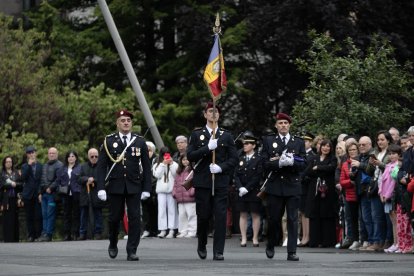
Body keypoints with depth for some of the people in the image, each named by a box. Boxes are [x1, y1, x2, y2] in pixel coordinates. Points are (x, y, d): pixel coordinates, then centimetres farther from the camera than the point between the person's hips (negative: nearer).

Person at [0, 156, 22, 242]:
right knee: (7, 219, -6)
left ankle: (15, 239, 5)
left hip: (14, 199, 3)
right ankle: (8, 239, -4)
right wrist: (11, 184, -13)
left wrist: (15, 184, -13)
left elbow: (20, 184, 6)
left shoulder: (16, 173, 13)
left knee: (15, 218, 2)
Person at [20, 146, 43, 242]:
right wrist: (29, 165, -8)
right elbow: (23, 178, -6)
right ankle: (31, 235, 6)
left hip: (38, 194, -2)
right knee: (29, 217, 2)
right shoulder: (24, 166, 11)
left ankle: (39, 235, -3)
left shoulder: (41, 166, 7)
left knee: (38, 216, -7)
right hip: (28, 194, 2)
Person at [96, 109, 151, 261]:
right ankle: (113, 244, 31)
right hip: (115, 186, 0)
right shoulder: (109, 141, 3)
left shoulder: (140, 142, 5)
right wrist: (101, 187, -9)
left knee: (135, 217, -7)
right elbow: (101, 166, 0)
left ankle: (132, 251, -3)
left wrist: (146, 188, 0)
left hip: (134, 186, 0)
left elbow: (146, 167, 6)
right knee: (115, 217, 6)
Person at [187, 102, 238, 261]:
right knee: (203, 216, 3)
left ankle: (218, 252, -6)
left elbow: (233, 158, 6)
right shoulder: (197, 134, 8)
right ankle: (202, 246, 26)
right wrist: (207, 148, -15)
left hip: (221, 181, 1)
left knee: (220, 216, -7)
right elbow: (190, 156, -3)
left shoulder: (226, 136, 10)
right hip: (202, 182, 0)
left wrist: (221, 167, -11)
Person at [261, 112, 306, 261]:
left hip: (292, 186, 0)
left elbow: (303, 164, 2)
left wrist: (291, 162, -16)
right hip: (274, 186, 0)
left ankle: (292, 252, -4)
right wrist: (279, 163, -18)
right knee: (274, 219, 5)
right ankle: (270, 246, 28)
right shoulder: (268, 141, 7)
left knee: (292, 219, -4)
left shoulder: (299, 142, 9)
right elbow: (265, 163, -2)